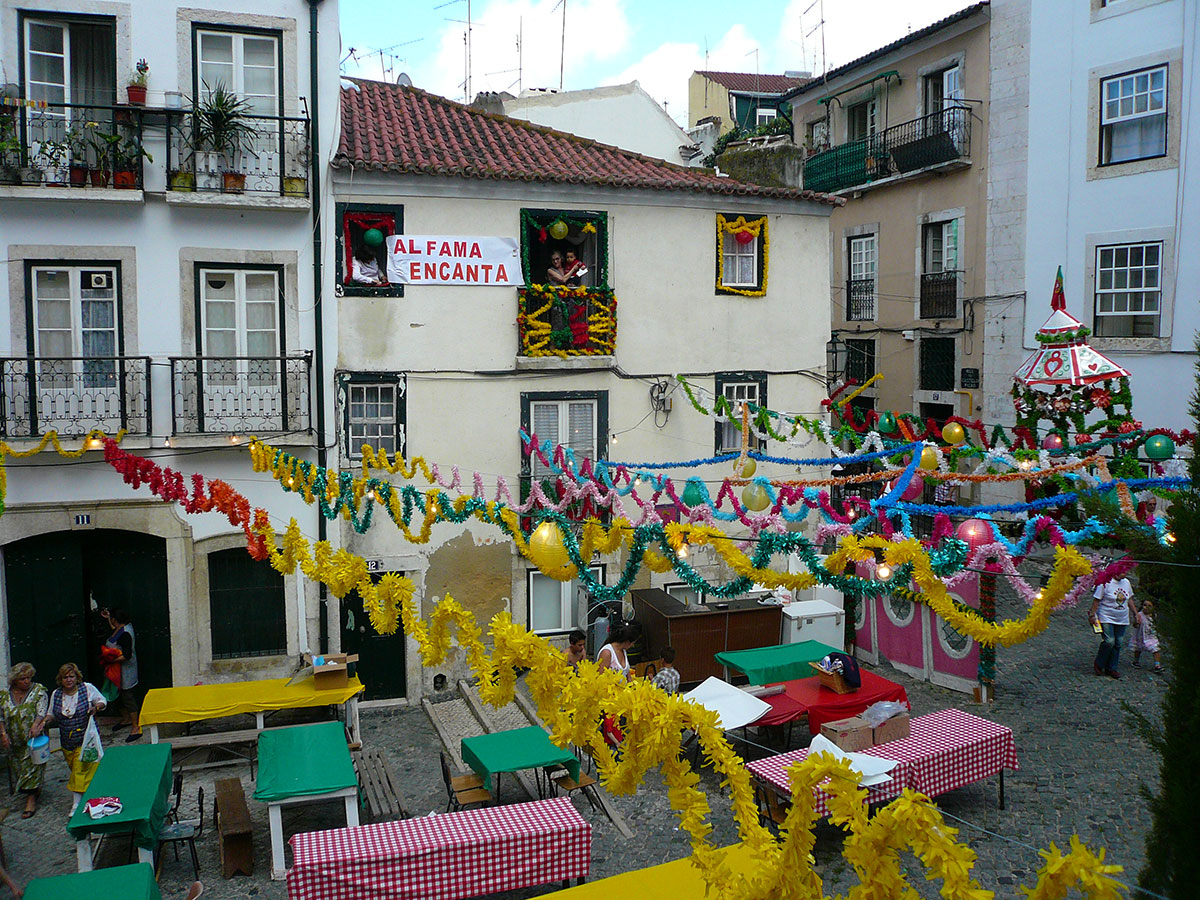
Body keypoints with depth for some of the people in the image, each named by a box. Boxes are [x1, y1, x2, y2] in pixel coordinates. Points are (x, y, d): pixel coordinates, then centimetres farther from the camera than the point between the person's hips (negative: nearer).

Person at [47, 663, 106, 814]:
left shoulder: (87, 688, -6)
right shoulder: (56, 695, 4)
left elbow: (102, 701, 4)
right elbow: (52, 715, 15)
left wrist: (96, 707, -17)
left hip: (86, 739, -4)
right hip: (67, 741, 4)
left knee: (81, 769, -8)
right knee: (75, 768, 11)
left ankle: (77, 803, -3)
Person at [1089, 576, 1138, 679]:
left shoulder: (1126, 582, 7)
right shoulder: (1105, 582, -13)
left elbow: (1130, 599, 20)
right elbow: (1096, 600, -11)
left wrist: (1135, 613, 18)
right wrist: (1092, 615, -14)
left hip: (1122, 619, 6)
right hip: (1107, 618, -6)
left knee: (1118, 643, 4)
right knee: (1109, 641, -14)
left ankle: (1111, 668, 14)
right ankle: (1098, 664, 6)